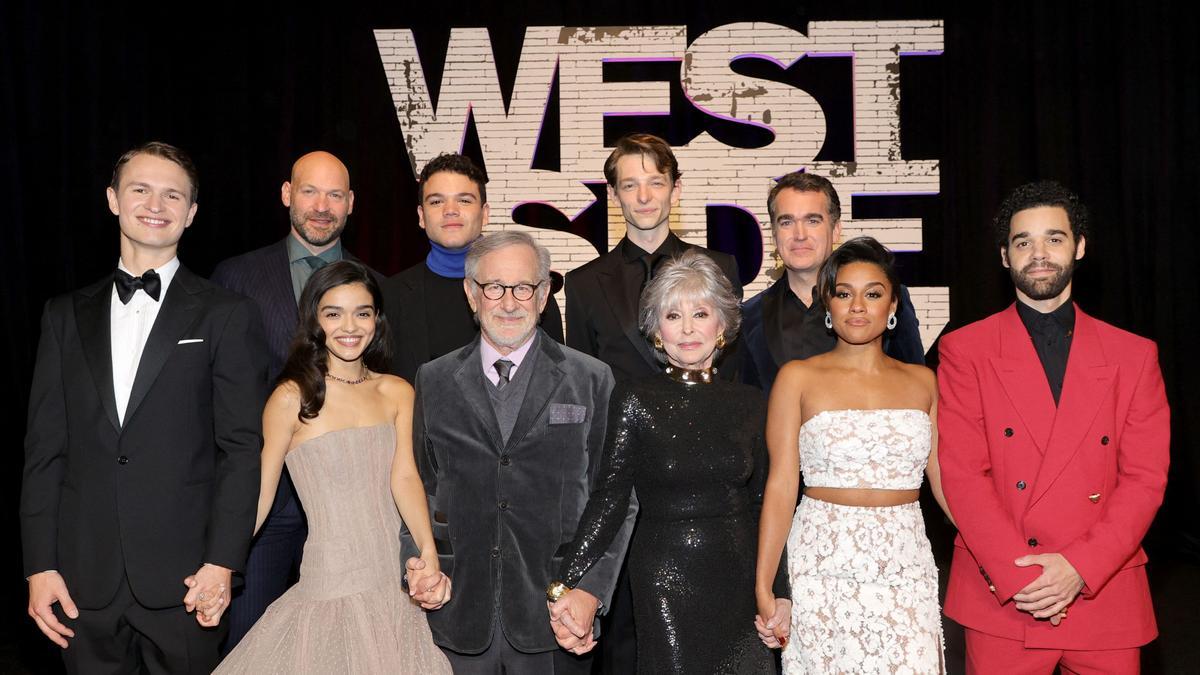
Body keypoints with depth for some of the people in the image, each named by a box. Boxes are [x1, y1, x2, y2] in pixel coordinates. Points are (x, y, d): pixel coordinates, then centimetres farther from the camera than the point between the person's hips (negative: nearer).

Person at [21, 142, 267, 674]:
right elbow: (44, 449, 7)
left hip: (183, 578, -2)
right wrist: (39, 566, 1)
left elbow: (242, 447, -4)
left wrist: (222, 562, -11)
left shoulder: (227, 316, 0)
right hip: (84, 579, 3)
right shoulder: (66, 315, 10)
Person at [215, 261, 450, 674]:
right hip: (330, 589, -3)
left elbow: (404, 477, -5)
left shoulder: (397, 393, 5)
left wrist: (429, 555, -19)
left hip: (399, 584, 3)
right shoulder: (292, 397, -5)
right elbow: (259, 495, -3)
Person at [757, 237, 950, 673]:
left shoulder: (922, 381, 9)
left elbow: (945, 480, 9)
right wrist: (764, 590, -9)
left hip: (906, 568, 3)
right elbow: (780, 487, -4)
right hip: (823, 571, -2)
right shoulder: (798, 378, 0)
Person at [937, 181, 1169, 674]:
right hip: (1000, 598, -1)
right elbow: (961, 473, -7)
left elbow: (1145, 478, 0)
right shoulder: (964, 351, -1)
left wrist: (1079, 567, -12)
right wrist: (1019, 576, -14)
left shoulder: (1134, 355, 5)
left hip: (1105, 598, 2)